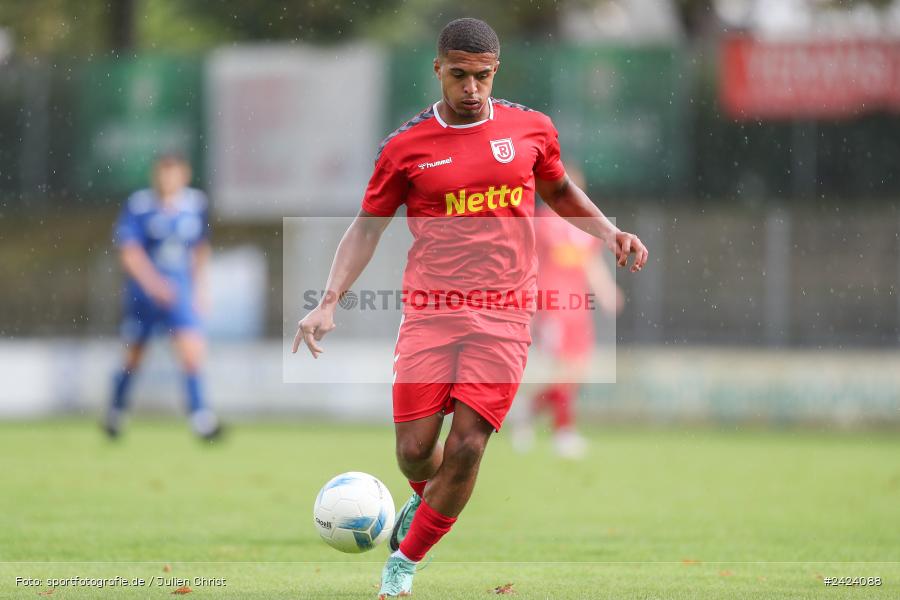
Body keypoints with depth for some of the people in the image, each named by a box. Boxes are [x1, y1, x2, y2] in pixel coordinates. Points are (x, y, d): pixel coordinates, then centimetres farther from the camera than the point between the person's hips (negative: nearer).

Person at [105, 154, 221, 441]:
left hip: (180, 292, 2)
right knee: (133, 356, 10)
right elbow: (129, 252, -17)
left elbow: (201, 248, 14)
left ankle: (200, 417, -9)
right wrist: (154, 283, -28)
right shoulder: (138, 205, -12)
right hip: (142, 291, -2)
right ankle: (114, 414, 32)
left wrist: (199, 286, 12)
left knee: (192, 350, -14)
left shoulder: (195, 204, 0)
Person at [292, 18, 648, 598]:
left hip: (504, 315, 0)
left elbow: (560, 190, 24)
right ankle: (426, 496, 36)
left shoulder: (532, 130, 5)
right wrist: (329, 301, -6)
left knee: (466, 447, -9)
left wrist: (610, 232, 9)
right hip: (429, 311, 0)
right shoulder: (405, 147, 0)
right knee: (415, 449, -2)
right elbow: (367, 227, 5)